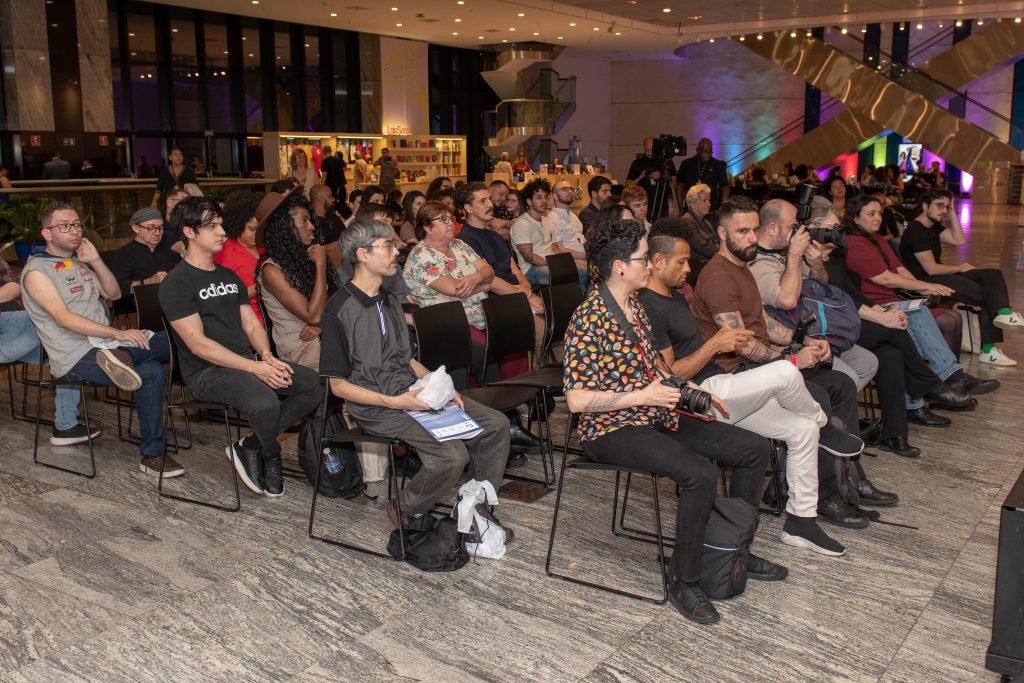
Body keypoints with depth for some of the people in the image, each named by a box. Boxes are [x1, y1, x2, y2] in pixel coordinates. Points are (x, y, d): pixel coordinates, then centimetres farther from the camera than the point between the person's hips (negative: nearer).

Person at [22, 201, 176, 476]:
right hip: (75, 357, -8)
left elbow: (114, 293, 18)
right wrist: (118, 333, -24)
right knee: (150, 373, -29)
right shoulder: (37, 270, -6)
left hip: (103, 344, 8)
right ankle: (151, 456, -21)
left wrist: (96, 262, 2)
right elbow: (64, 318, -17)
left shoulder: (79, 263, 20)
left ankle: (119, 358, -22)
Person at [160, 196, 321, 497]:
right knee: (264, 402, -34)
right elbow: (198, 344, -15)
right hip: (206, 371, -8)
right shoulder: (177, 283, -7)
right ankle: (270, 456, 2)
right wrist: (254, 367, -21)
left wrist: (266, 356, -8)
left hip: (248, 360, 8)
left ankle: (250, 447, 0)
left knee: (314, 384, -10)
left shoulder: (229, 276, 18)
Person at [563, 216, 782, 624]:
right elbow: (576, 400, -21)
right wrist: (640, 397, -22)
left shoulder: (634, 306, 10)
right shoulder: (590, 319, -18)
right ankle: (683, 582, -10)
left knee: (754, 449, 4)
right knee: (701, 475, -31)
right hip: (611, 429, -9)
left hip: (655, 417, 9)